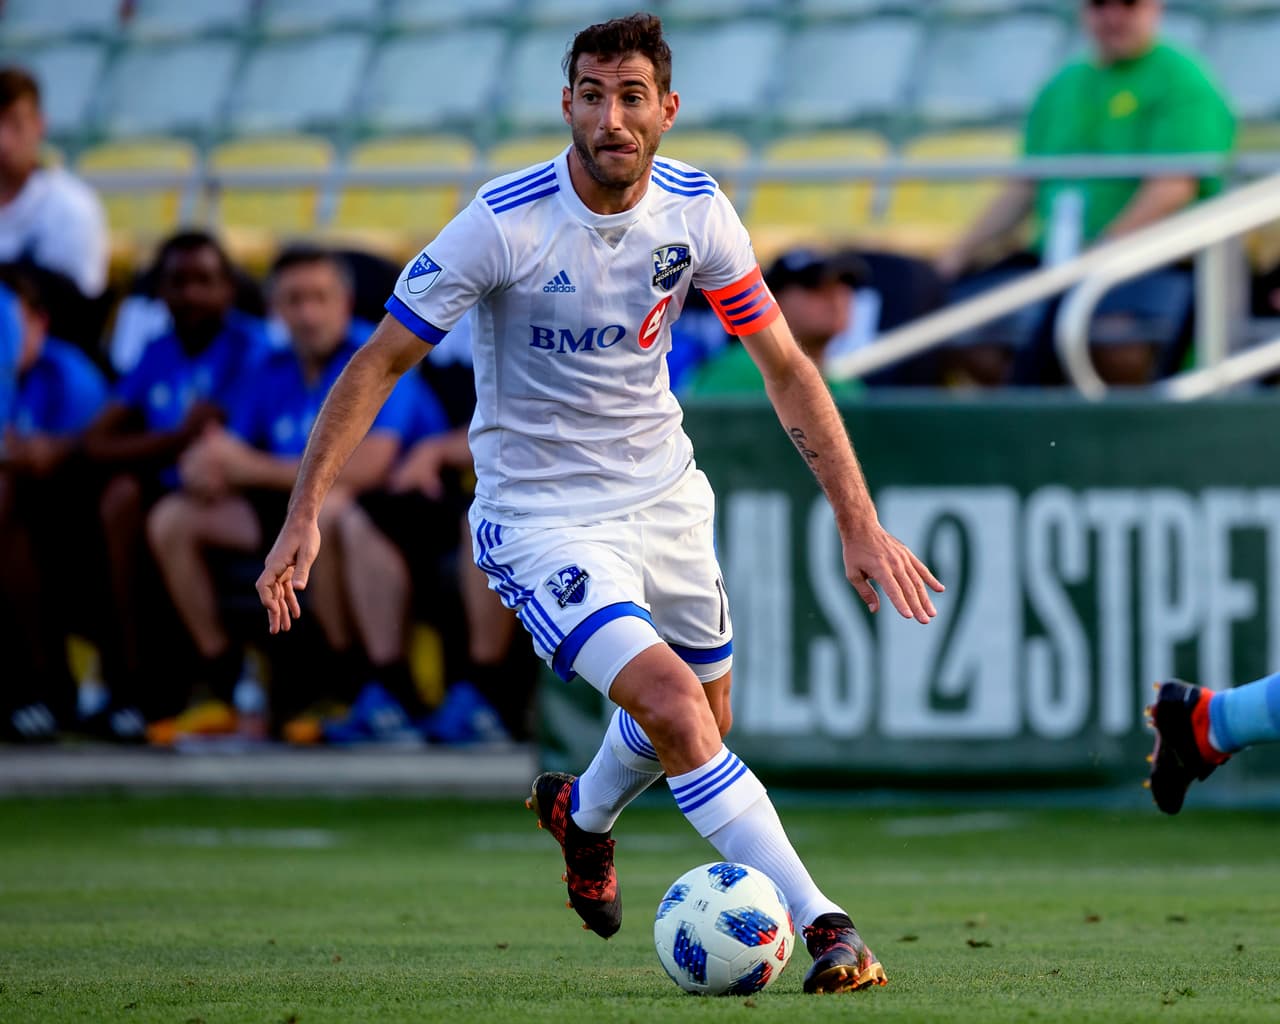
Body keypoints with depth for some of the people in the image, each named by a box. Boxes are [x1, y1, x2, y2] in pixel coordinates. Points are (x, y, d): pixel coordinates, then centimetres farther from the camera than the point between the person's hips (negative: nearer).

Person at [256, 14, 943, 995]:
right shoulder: (504, 222, -22)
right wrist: (305, 515, -23)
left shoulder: (696, 209, -9)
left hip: (664, 493, 6)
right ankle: (821, 922, -21)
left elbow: (786, 368, 1)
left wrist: (860, 524, -3)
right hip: (540, 514, -5)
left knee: (698, 721, 19)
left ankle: (581, 810, 52)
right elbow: (380, 362, -15)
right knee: (671, 704, -23)